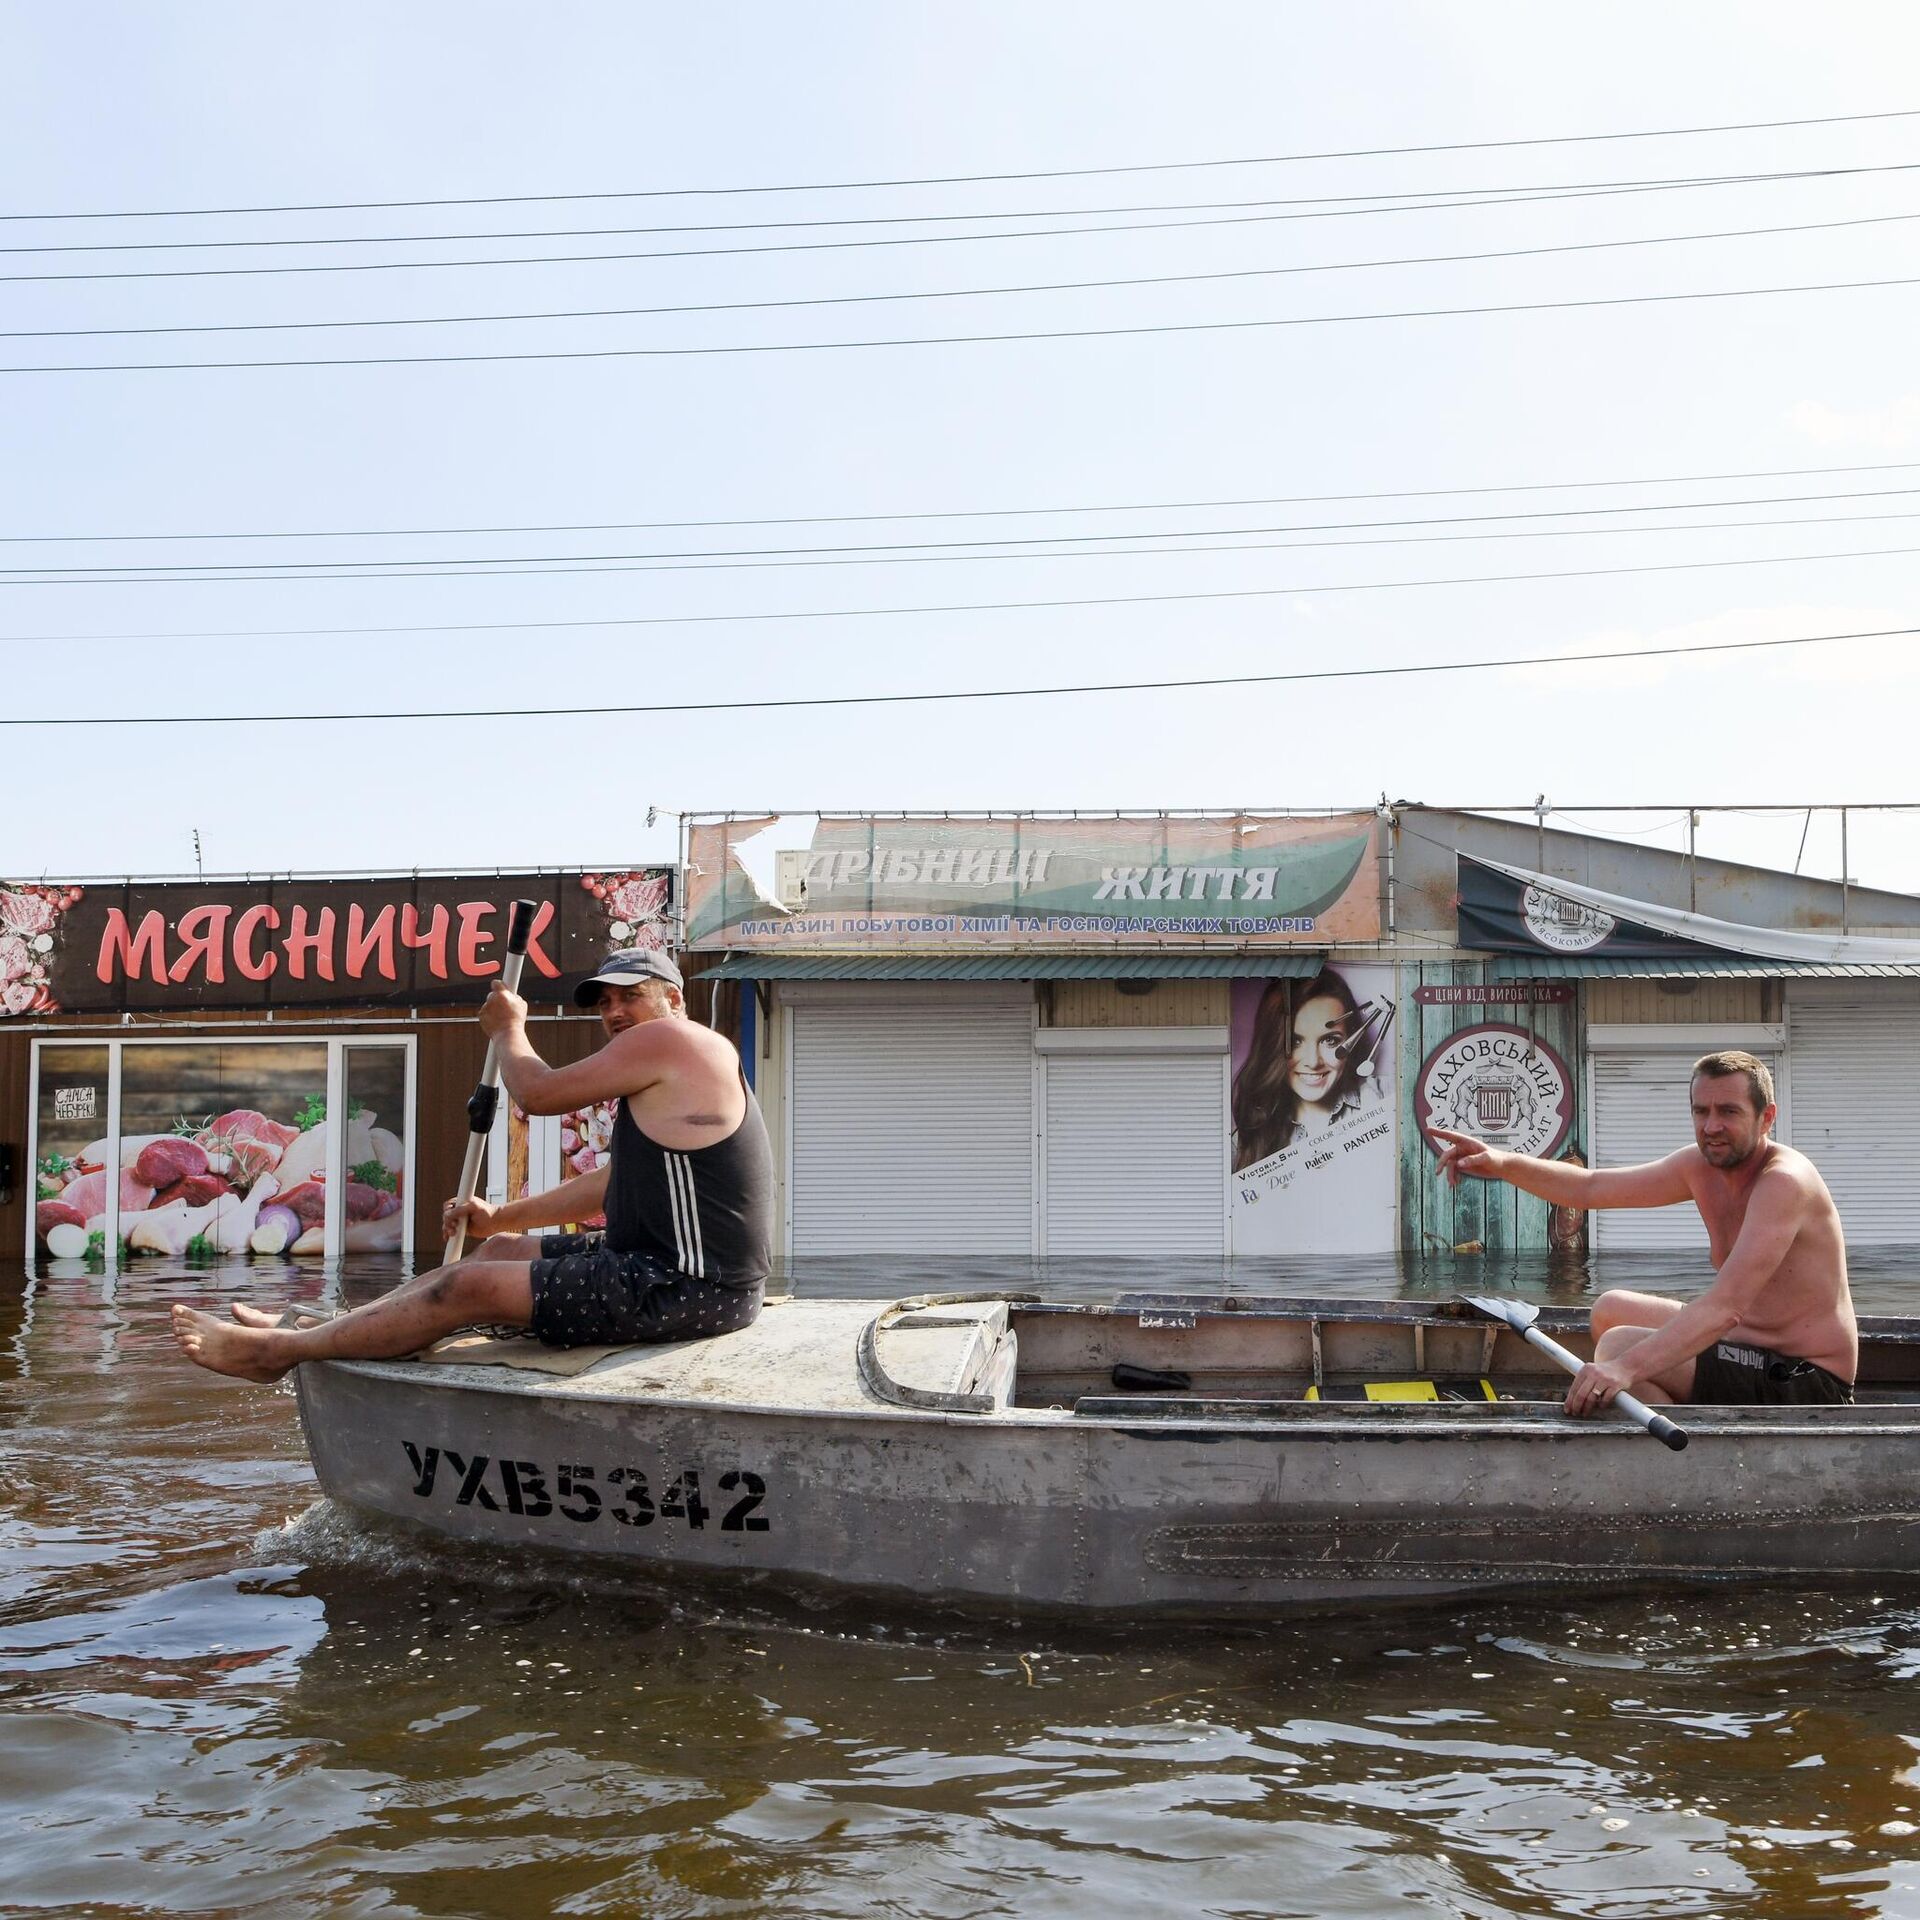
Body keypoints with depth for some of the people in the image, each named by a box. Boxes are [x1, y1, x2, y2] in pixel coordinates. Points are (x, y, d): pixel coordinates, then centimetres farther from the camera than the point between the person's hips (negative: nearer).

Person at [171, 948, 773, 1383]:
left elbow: (537, 1092, -7)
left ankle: (277, 1349, 5)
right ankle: (313, 1330, 25)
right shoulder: (672, 1070, 21)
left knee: (471, 1288, -7)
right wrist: (501, 1217, 22)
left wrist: (507, 1029, 13)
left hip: (686, 1290, -10)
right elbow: (613, 1186, 25)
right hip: (665, 1266, 10)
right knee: (499, 1251, 18)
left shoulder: (668, 1037, -12)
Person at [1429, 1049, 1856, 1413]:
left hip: (1804, 1384, -9)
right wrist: (1505, 1165, -8)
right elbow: (1590, 1187, 8)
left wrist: (1626, 1366, -45)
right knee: (1611, 1310, 19)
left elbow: (1726, 1307, -35)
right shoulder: (1701, 1165, 3)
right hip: (1746, 1349, 9)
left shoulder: (1784, 1181, -24)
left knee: (1618, 1346, -21)